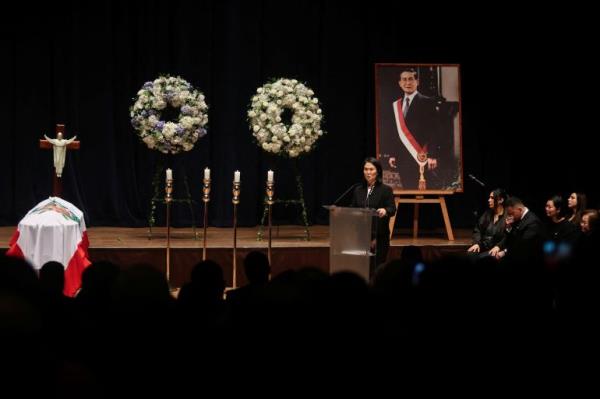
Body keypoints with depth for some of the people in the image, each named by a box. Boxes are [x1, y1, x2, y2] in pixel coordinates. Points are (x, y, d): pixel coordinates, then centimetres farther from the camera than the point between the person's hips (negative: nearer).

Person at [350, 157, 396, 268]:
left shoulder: (386, 190, -1)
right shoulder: (358, 190, 13)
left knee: (377, 266, -5)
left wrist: (385, 211, -31)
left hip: (379, 235, -3)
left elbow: (392, 209, -9)